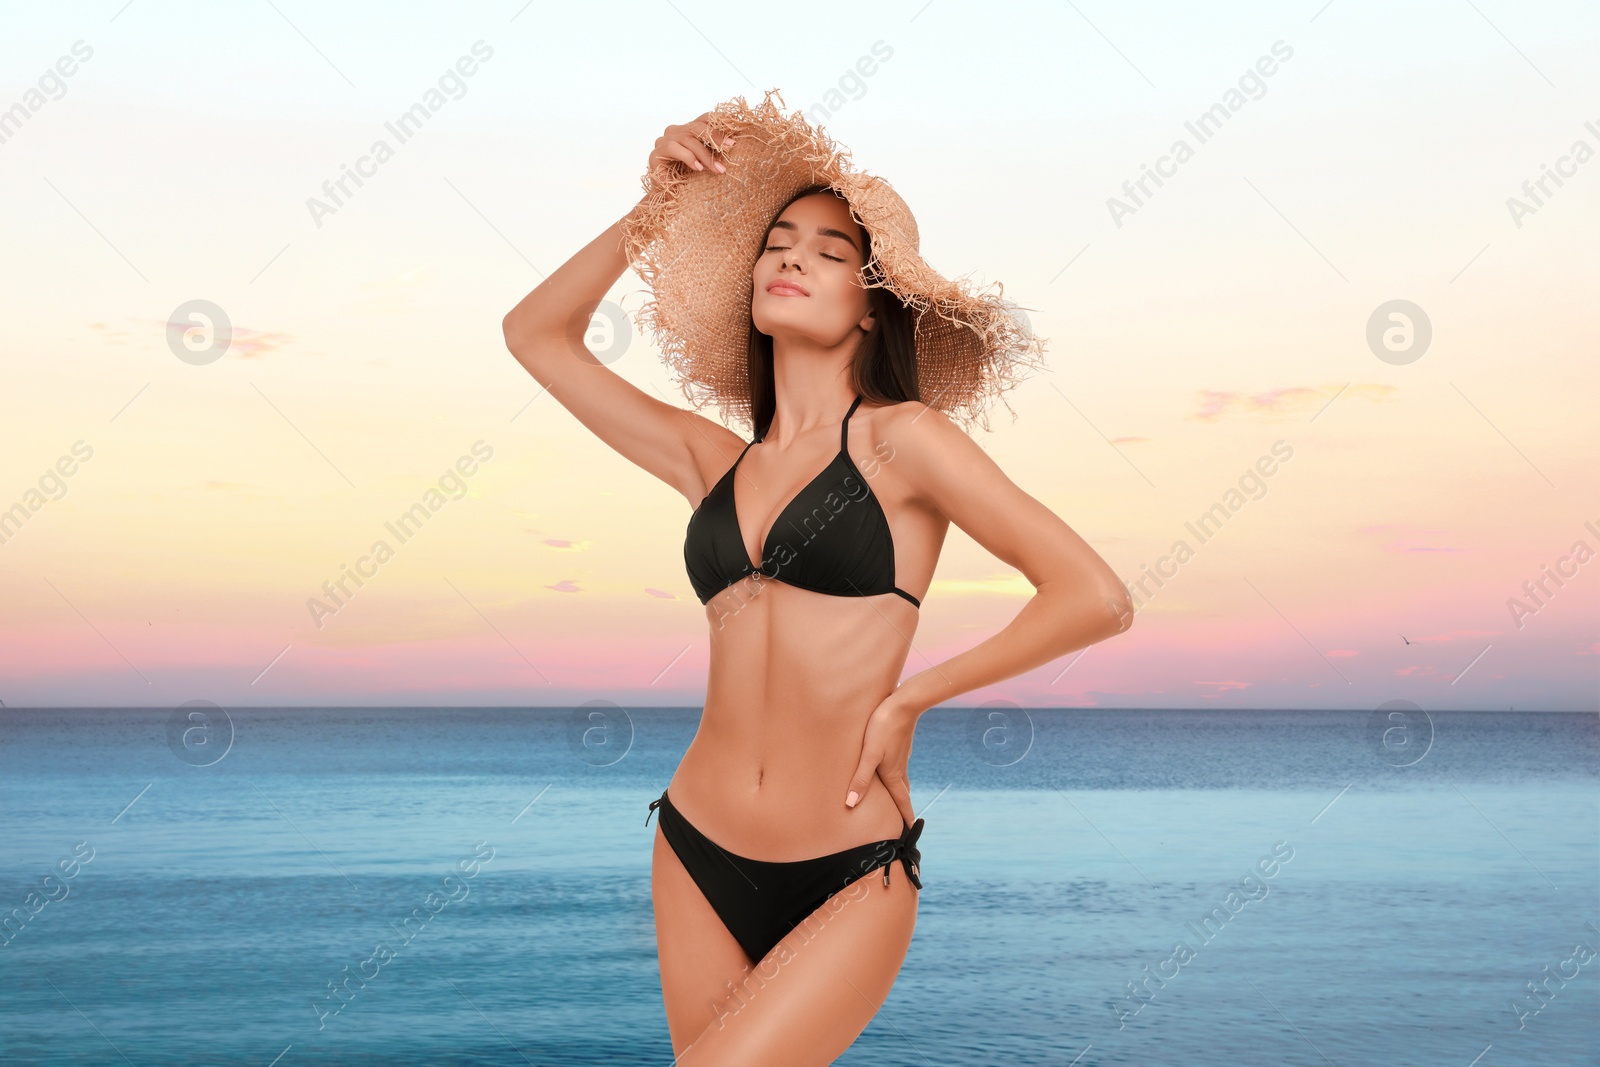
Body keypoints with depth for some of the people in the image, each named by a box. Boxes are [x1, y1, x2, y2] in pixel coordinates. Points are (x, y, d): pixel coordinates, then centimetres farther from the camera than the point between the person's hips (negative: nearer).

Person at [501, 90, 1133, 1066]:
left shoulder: (900, 438, -5)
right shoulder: (715, 460, 8)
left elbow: (1097, 599, -12)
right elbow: (537, 334, 17)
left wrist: (908, 699, -7)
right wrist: (653, 209, 8)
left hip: (850, 882, -5)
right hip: (699, 856, 5)